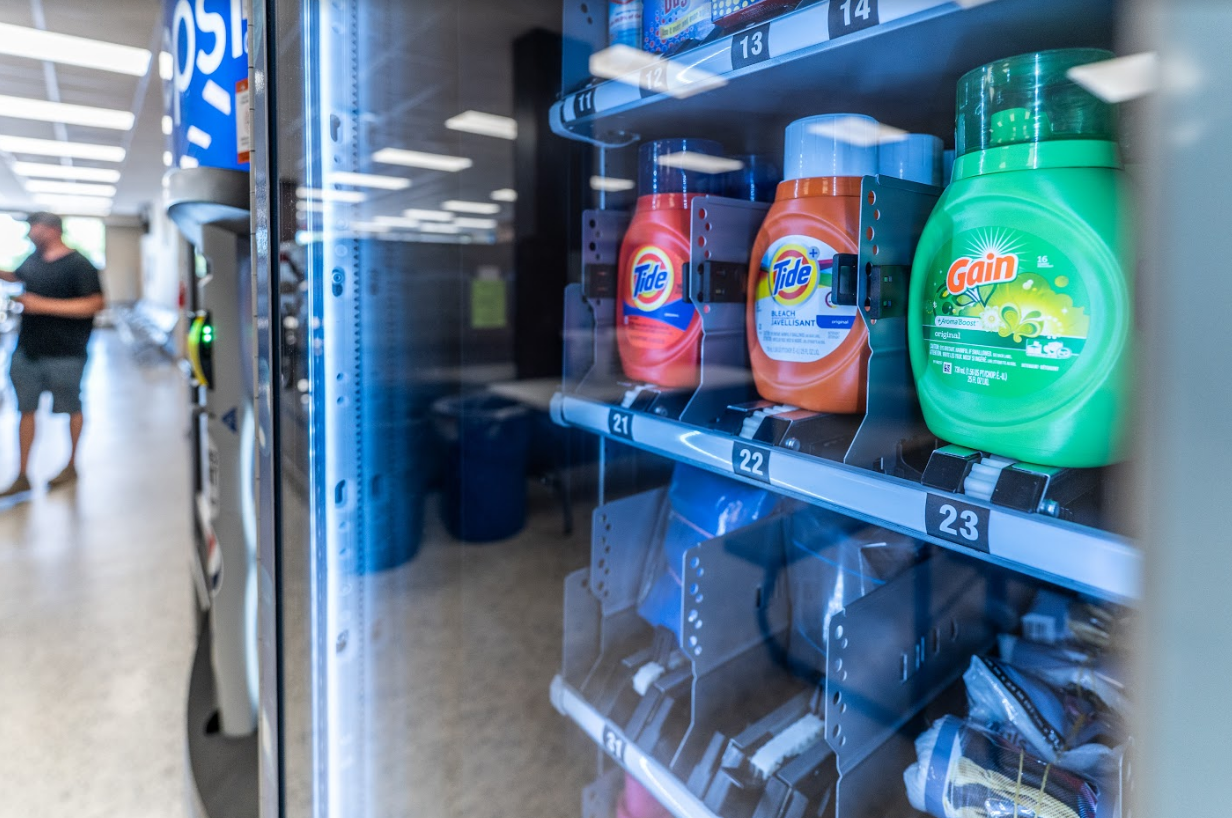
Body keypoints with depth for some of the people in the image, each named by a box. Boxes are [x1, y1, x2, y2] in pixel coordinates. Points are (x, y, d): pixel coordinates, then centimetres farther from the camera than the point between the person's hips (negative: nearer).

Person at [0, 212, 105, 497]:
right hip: (26, 350, 7)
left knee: (71, 409, 10)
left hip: (64, 354, -7)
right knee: (26, 410, 10)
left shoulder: (79, 265, -13)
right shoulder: (33, 258, 8)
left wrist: (43, 305, -23)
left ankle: (71, 466, 28)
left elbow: (94, 304, -22)